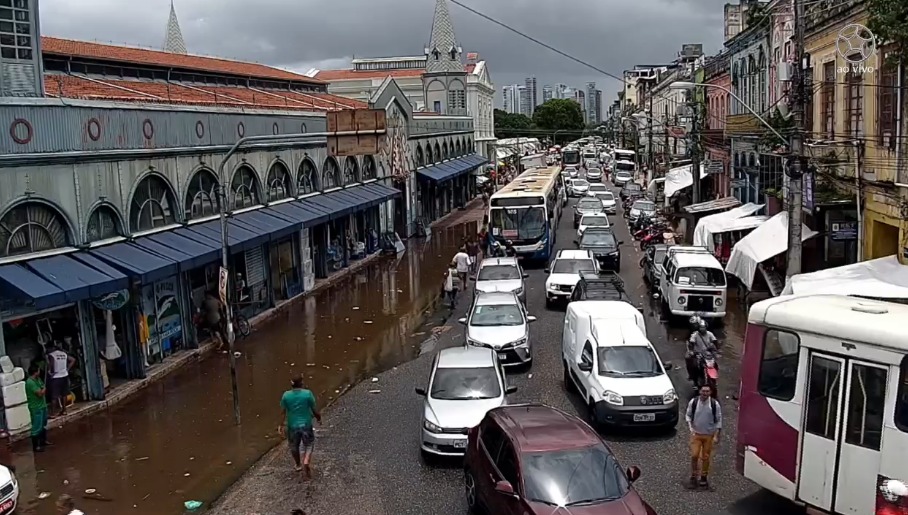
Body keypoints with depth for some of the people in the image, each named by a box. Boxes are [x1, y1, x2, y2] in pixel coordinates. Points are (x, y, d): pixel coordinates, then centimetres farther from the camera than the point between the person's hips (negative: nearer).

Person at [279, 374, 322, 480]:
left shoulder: (286, 395, -11)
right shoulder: (308, 394, -16)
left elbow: (283, 412, -4)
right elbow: (314, 410, -8)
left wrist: (281, 425, 9)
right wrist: (318, 417, 12)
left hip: (292, 425, 2)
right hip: (306, 425, -2)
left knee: (294, 446, 24)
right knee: (308, 446, 14)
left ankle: (298, 465, 43)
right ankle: (305, 464, -8)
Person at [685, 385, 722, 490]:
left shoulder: (715, 404, -10)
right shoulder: (693, 402, -9)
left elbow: (718, 420, -3)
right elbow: (688, 415, 4)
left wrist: (716, 436, -7)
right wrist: (691, 428, -7)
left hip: (709, 435, 0)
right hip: (696, 434, 0)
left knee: (706, 457, 8)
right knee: (694, 455, -4)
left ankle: (704, 477, 23)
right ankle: (693, 477, 11)